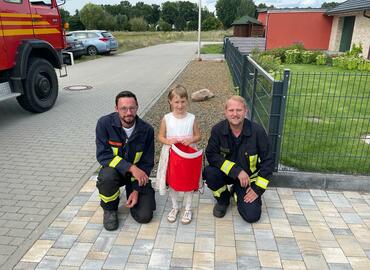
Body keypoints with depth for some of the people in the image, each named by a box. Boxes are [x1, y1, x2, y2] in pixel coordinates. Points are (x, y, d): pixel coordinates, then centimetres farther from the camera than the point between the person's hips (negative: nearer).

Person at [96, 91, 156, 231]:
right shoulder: (105, 123, -19)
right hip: (114, 168, 0)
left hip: (138, 172, 1)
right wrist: (130, 167, -33)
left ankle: (131, 193, 23)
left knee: (144, 216, -11)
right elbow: (102, 155, -22)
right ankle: (109, 209, -3)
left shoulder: (146, 130, -15)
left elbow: (147, 163, -8)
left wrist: (137, 190, -14)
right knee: (107, 176, -38)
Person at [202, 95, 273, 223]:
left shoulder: (257, 131, -17)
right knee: (209, 172, -31)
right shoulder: (218, 130, -15)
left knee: (252, 216, -12)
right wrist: (237, 171, -29)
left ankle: (237, 192, 22)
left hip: (248, 177, 0)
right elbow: (211, 155, -20)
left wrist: (258, 189, -13)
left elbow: (267, 161, -10)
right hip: (226, 173, 1)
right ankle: (223, 199, 2)